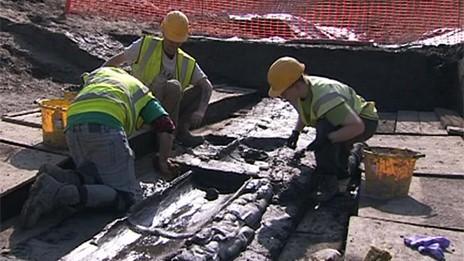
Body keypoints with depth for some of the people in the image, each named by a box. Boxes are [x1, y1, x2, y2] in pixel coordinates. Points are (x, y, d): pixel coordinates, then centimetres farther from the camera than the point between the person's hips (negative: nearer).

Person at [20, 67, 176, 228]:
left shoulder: (98, 73, 41)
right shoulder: (140, 89, 29)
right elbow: (166, 127, 20)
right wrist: (163, 159, 34)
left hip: (73, 125, 6)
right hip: (105, 127, -5)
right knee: (128, 196, -1)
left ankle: (57, 177, -8)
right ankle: (68, 194, -23)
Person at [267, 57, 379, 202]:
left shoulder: (324, 98, -39)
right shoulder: (300, 90, -11)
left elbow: (357, 127, -42)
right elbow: (303, 114, 13)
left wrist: (327, 139, -44)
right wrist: (296, 132, -2)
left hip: (364, 122, -9)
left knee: (324, 127, -37)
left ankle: (329, 181, -24)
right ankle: (354, 154, 42)